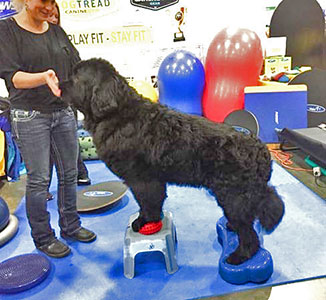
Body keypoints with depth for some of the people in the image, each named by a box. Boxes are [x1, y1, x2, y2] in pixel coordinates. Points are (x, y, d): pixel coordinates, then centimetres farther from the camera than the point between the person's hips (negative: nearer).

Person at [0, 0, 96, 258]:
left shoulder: (57, 31, 12)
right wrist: (44, 77, -30)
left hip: (64, 112, 5)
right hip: (30, 117, -5)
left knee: (69, 174, 10)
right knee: (38, 179, 0)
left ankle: (70, 227, 27)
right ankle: (43, 237, 17)